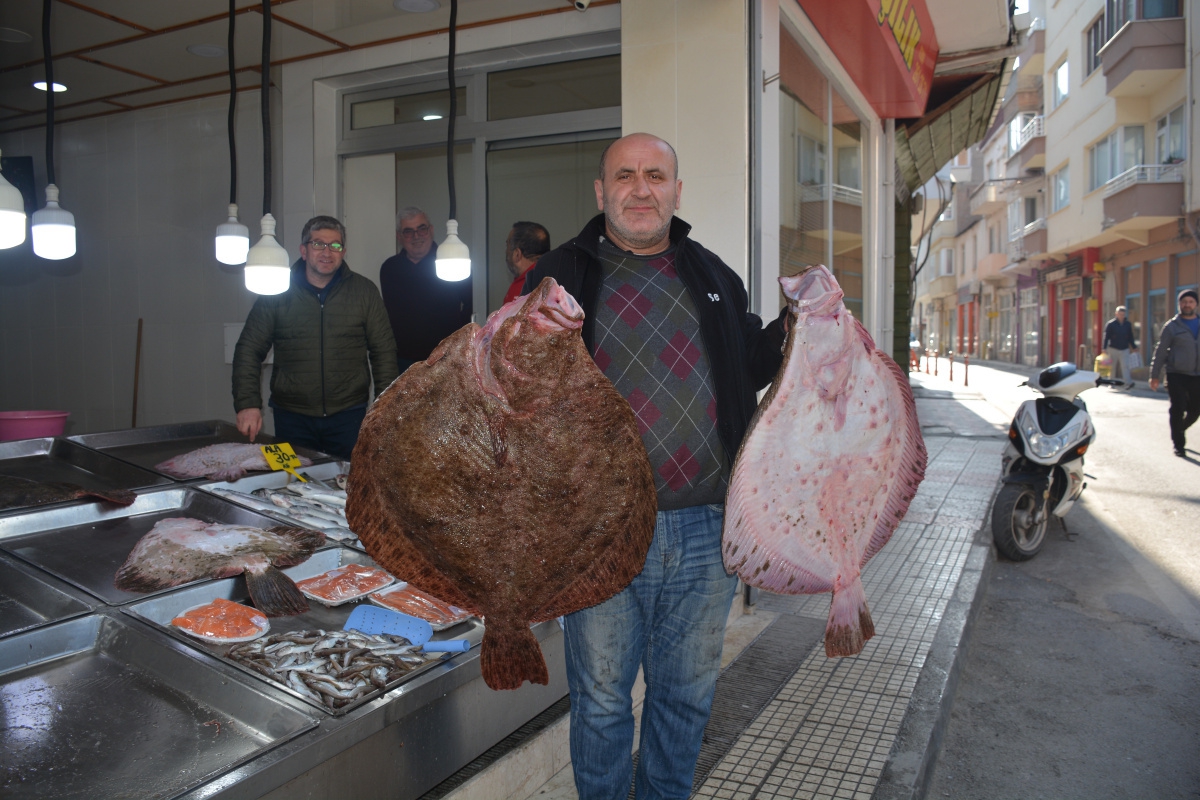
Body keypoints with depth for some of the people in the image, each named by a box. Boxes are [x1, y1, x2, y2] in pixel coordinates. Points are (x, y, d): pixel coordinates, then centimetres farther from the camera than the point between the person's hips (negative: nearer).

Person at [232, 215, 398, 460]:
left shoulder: (364, 291, 5)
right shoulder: (277, 292, 3)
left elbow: (383, 352, 7)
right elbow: (249, 350, 4)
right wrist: (248, 403, -7)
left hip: (349, 415, 0)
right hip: (292, 418, 0)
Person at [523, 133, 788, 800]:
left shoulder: (713, 276, 12)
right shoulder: (562, 276, 1)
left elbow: (748, 370, 19)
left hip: (707, 530, 3)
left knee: (687, 696, 19)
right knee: (602, 700, 13)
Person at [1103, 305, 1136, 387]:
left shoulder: (1128, 324, 8)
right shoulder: (1111, 324, -3)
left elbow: (1130, 337, 15)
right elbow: (1106, 336, -7)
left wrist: (1133, 347, 12)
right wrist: (1104, 348, -14)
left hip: (1124, 349, 2)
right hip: (1113, 349, -2)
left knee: (1125, 366, -7)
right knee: (1113, 367, 5)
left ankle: (1128, 383, -14)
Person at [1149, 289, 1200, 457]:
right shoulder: (1172, 326, 0)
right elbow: (1160, 351, 0)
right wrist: (1155, 375, -4)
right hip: (1176, 375, -4)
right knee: (1177, 409, -7)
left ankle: (1179, 431, 34)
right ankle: (1178, 444, 6)